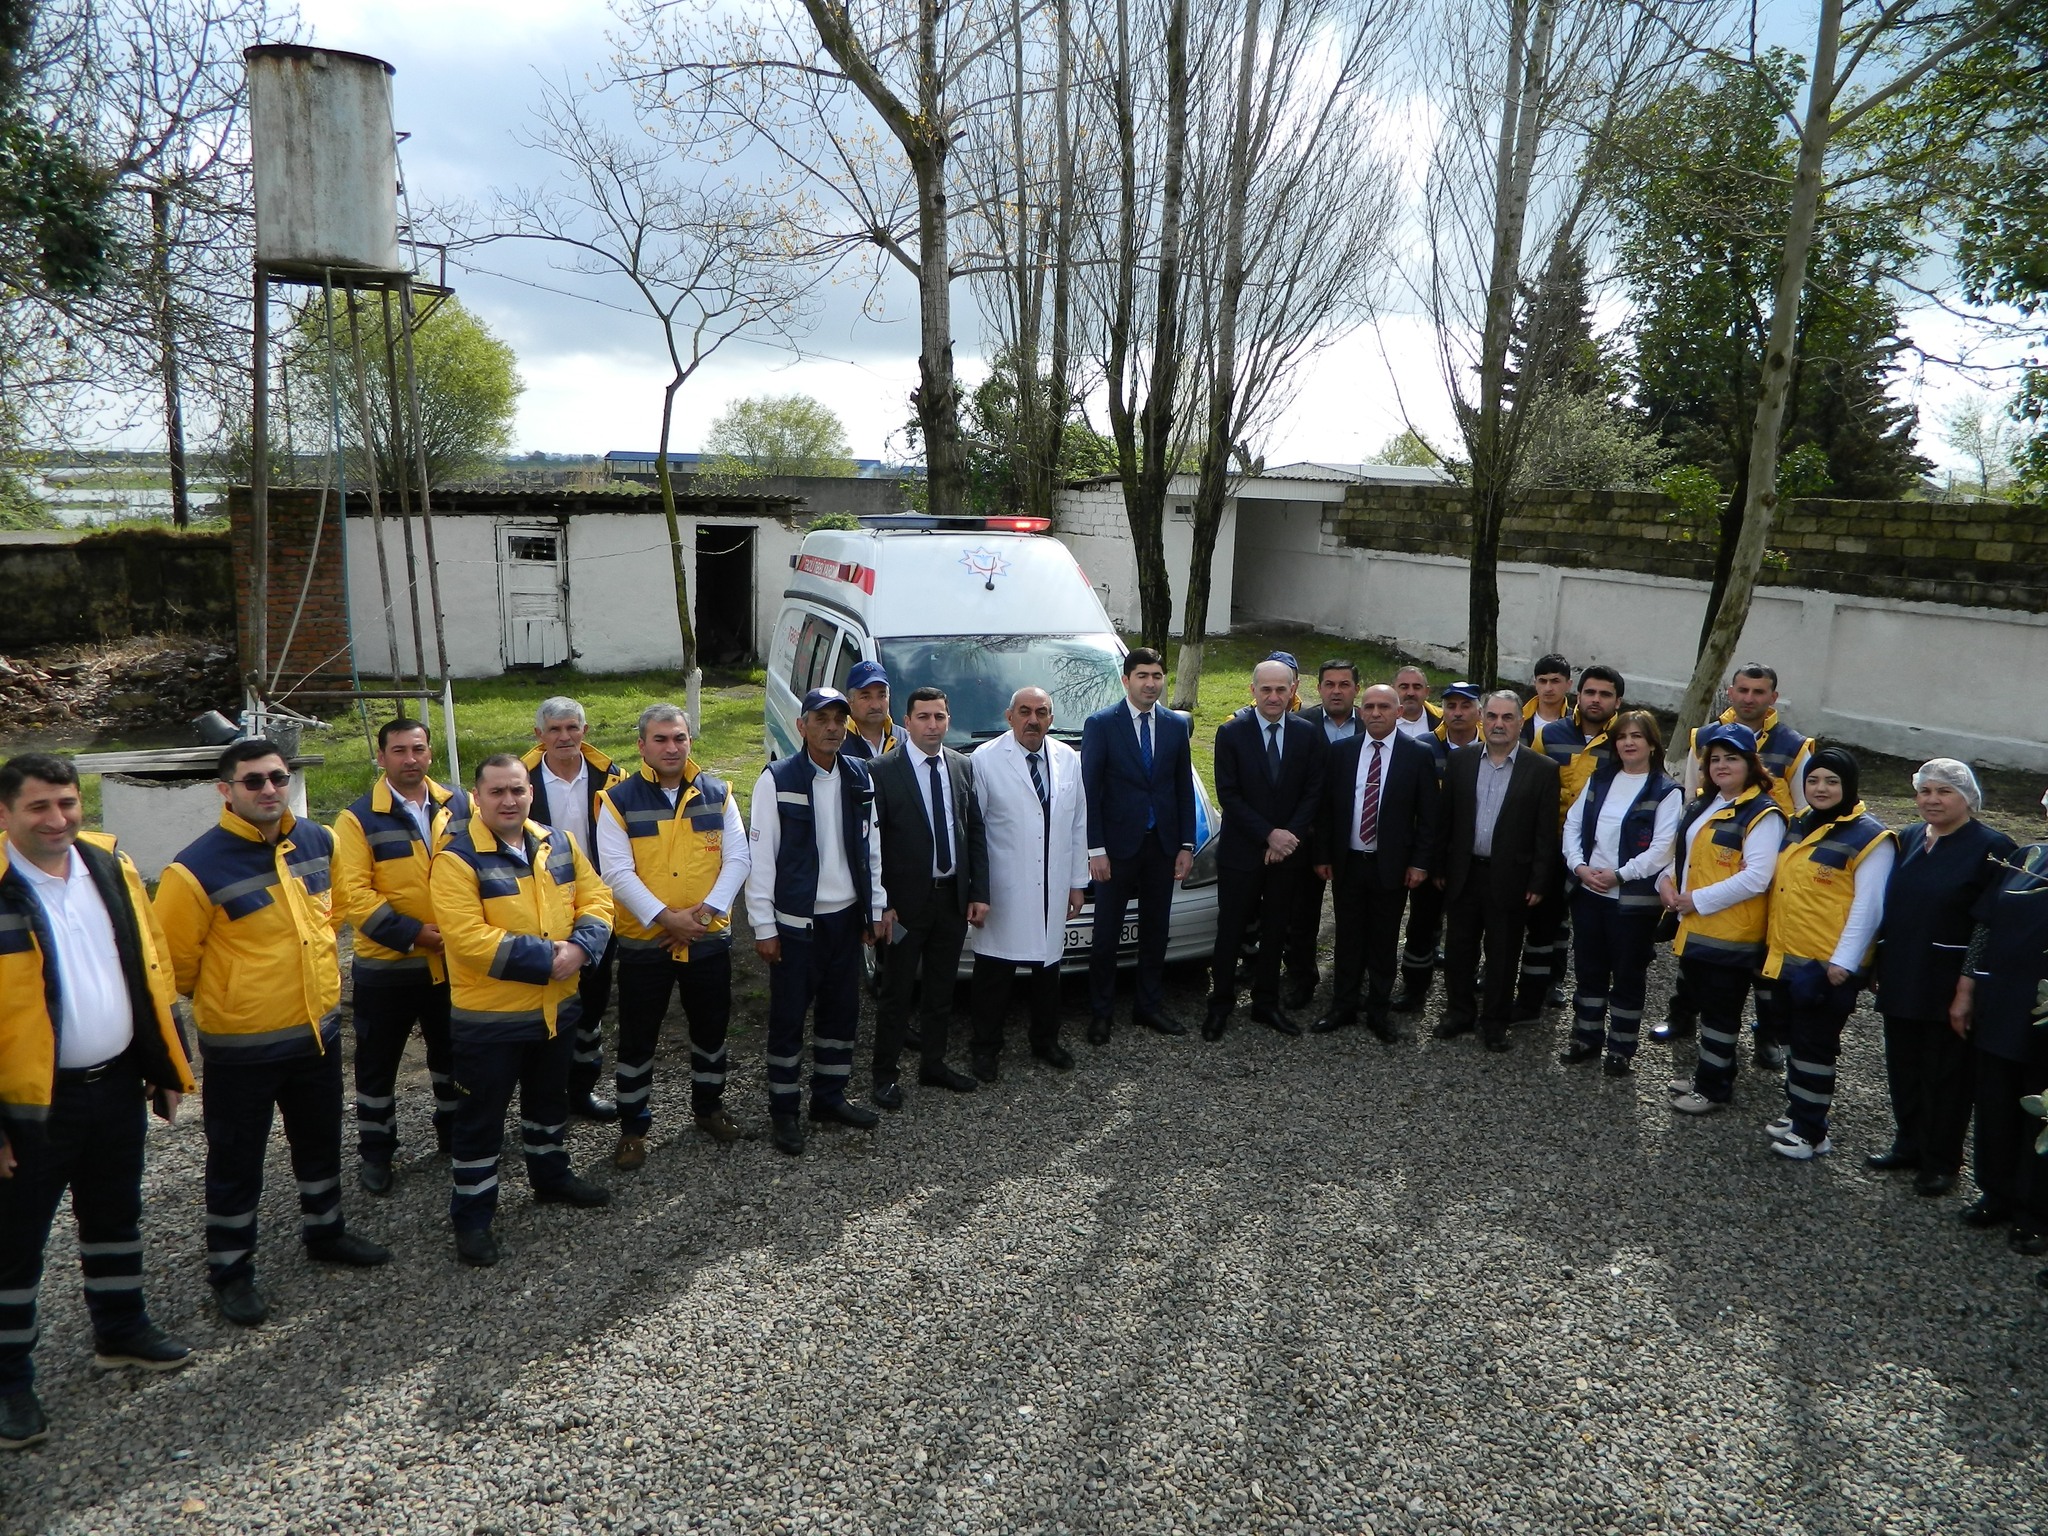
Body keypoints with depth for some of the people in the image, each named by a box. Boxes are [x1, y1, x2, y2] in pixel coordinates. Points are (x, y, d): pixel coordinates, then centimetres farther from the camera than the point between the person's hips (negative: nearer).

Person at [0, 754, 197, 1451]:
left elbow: (148, 972, 8)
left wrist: (165, 1069, 9)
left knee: (115, 1217, 21)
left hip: (116, 1085, 5)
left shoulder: (109, 866, 1)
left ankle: (122, 1331, 40)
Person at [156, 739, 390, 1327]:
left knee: (320, 1141, 23)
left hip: (319, 1029, 6)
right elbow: (174, 960, -11)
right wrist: (224, 1001, 3)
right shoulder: (197, 869, -22)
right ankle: (230, 1269, 29)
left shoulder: (317, 842, -3)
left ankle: (324, 1232, 44)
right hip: (241, 1045, -6)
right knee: (237, 1161, 11)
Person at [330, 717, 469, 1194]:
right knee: (378, 1061, 9)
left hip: (453, 961, 3)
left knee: (452, 1052, 18)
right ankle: (375, 1151, 26)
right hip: (386, 964, -3)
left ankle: (454, 1131, 36)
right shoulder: (359, 818, -9)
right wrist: (412, 933, -20)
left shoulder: (460, 806, 1)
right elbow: (353, 895, -14)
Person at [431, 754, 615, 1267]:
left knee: (550, 1100, 25)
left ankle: (550, 1177, 45)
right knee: (481, 1117, 7)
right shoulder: (458, 859, -18)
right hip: (487, 1017, -6)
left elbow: (595, 899, 2)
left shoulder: (559, 843, 2)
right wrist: (545, 957, -25)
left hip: (557, 1006, 6)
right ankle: (471, 1215, 23)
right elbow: (468, 939, -25)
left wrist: (579, 947, -18)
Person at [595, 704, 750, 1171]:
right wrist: (665, 917, -20)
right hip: (643, 941, -2)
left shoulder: (717, 794, 1)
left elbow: (737, 859, -3)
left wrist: (706, 910, -15)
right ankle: (633, 1127, 24)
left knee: (711, 1029, 17)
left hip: (709, 939, 3)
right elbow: (617, 873, -13)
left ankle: (709, 1106, 38)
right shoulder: (618, 800, -7)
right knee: (637, 1039, 8)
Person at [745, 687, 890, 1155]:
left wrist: (877, 908, 9)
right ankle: (783, 1110, 20)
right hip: (795, 922, -5)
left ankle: (830, 1096, 31)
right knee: (787, 1017, 5)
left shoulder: (859, 777, 3)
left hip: (846, 917, 5)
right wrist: (764, 927, -11)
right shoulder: (777, 780, -11)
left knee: (842, 1011, 15)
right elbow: (761, 857, -11)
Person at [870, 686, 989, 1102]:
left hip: (953, 897, 5)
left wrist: (979, 892, 2)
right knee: (897, 992, 7)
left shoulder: (963, 767, 5)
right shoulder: (884, 771, -11)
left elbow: (977, 832, 8)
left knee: (941, 989, 17)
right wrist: (882, 904, -13)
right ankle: (885, 1074, 21)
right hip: (906, 900, -5)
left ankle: (933, 1064, 32)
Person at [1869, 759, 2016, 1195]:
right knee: (1904, 1068, 15)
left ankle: (1941, 1162, 19)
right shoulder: (1908, 841, 9)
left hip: (1950, 987, -6)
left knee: (1945, 1075, 6)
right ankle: (1908, 1145, 31)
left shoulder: (1993, 849, -10)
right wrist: (1879, 964, 12)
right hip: (1901, 981, 6)